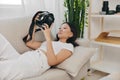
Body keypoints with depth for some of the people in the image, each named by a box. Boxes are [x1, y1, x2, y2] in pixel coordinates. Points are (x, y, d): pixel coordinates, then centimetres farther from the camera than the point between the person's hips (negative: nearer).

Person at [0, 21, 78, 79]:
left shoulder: (68, 46, 9)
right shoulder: (51, 42, 32)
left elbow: (52, 61, -9)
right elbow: (29, 43, 26)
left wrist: (48, 37, -10)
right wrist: (35, 26, 25)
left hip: (36, 63, -7)